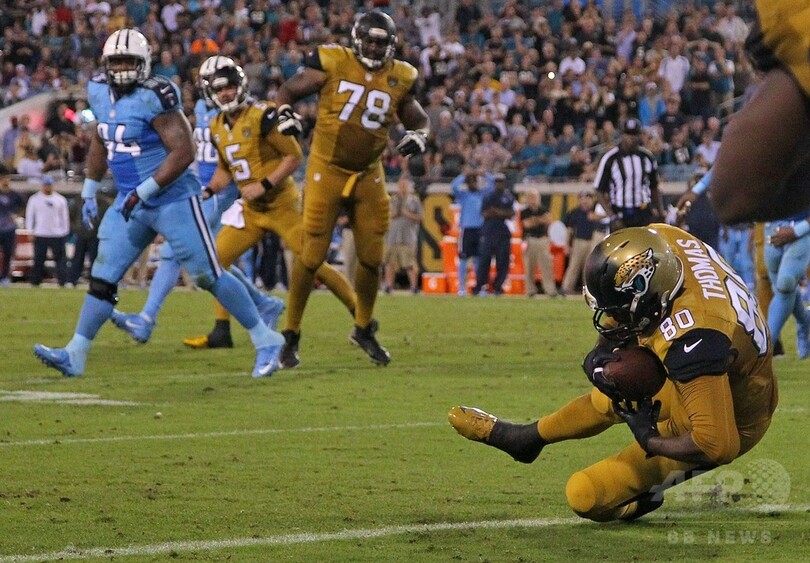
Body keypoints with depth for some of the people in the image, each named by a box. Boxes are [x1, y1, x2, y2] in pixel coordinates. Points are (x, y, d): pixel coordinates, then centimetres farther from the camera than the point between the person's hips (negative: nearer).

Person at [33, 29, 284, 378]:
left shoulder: (154, 97, -18)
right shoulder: (100, 94, 6)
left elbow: (183, 153, -21)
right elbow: (100, 144, 24)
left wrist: (144, 192, -22)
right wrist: (89, 190, 23)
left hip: (173, 200, -7)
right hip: (130, 203, 7)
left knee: (209, 275, -3)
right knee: (102, 278, 1)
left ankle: (265, 341, 7)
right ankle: (75, 355, 3)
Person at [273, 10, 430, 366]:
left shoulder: (399, 79, 2)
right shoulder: (332, 63, -9)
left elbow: (418, 119, 15)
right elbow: (288, 90, 1)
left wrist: (419, 136, -7)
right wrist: (285, 113, -19)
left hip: (368, 175, 4)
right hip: (327, 172, -4)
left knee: (372, 257, 6)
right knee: (313, 255, -4)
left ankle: (364, 330, 27)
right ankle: (291, 333, 9)